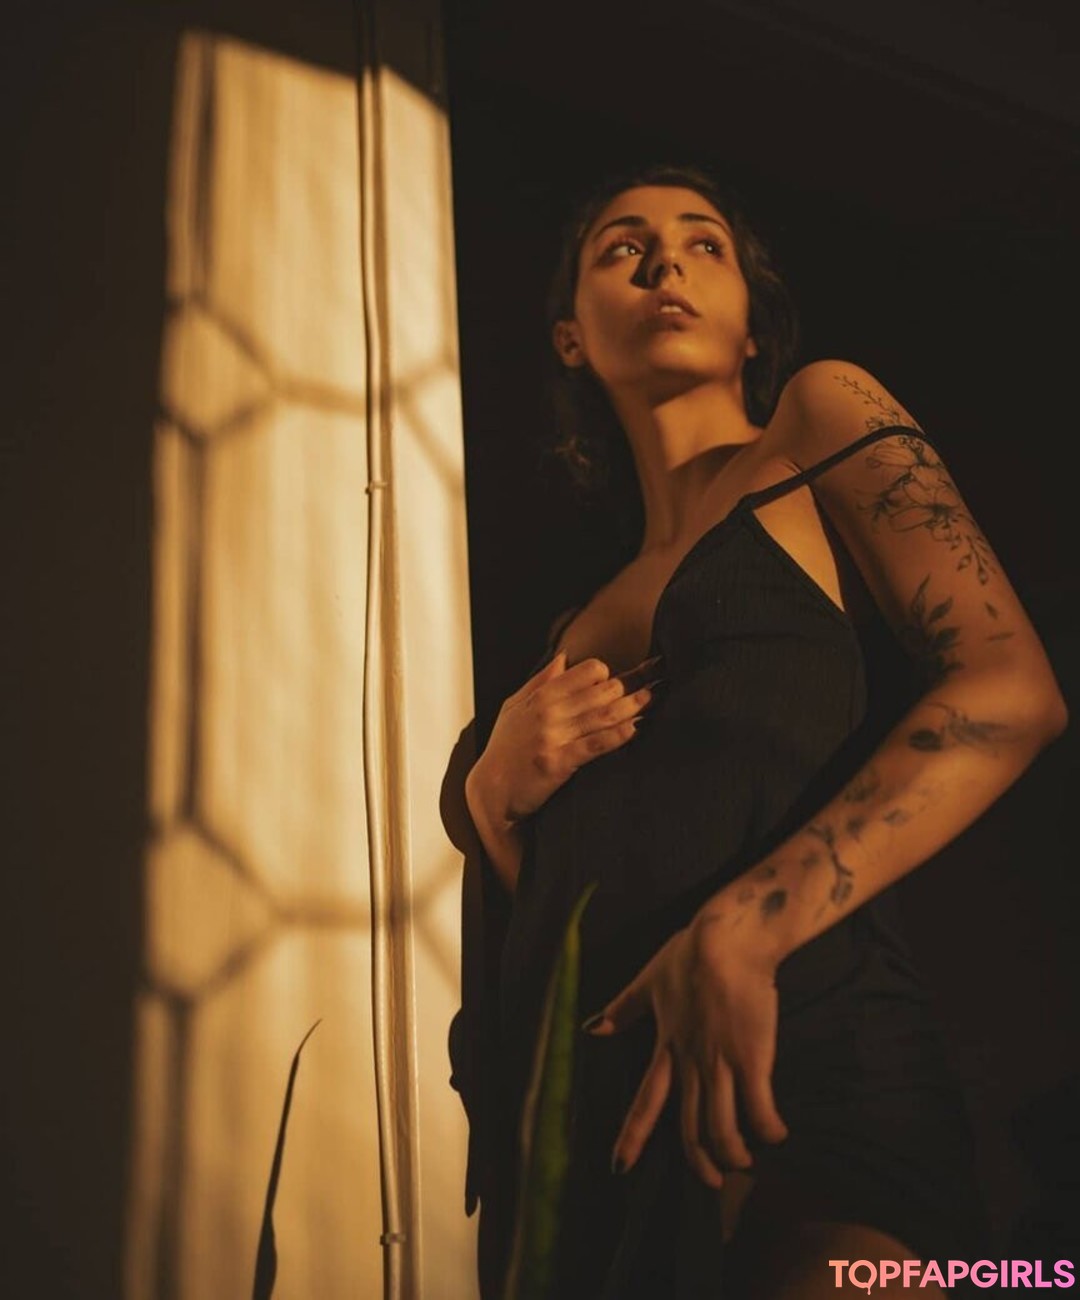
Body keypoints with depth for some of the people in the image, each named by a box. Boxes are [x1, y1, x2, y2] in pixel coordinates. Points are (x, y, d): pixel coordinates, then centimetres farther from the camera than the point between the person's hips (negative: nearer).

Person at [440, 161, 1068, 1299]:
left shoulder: (825, 417, 9)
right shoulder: (593, 617, 23)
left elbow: (1012, 691, -6)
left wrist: (744, 930, -17)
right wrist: (495, 785, 0)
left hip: (806, 1070, -5)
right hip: (583, 1114, 5)